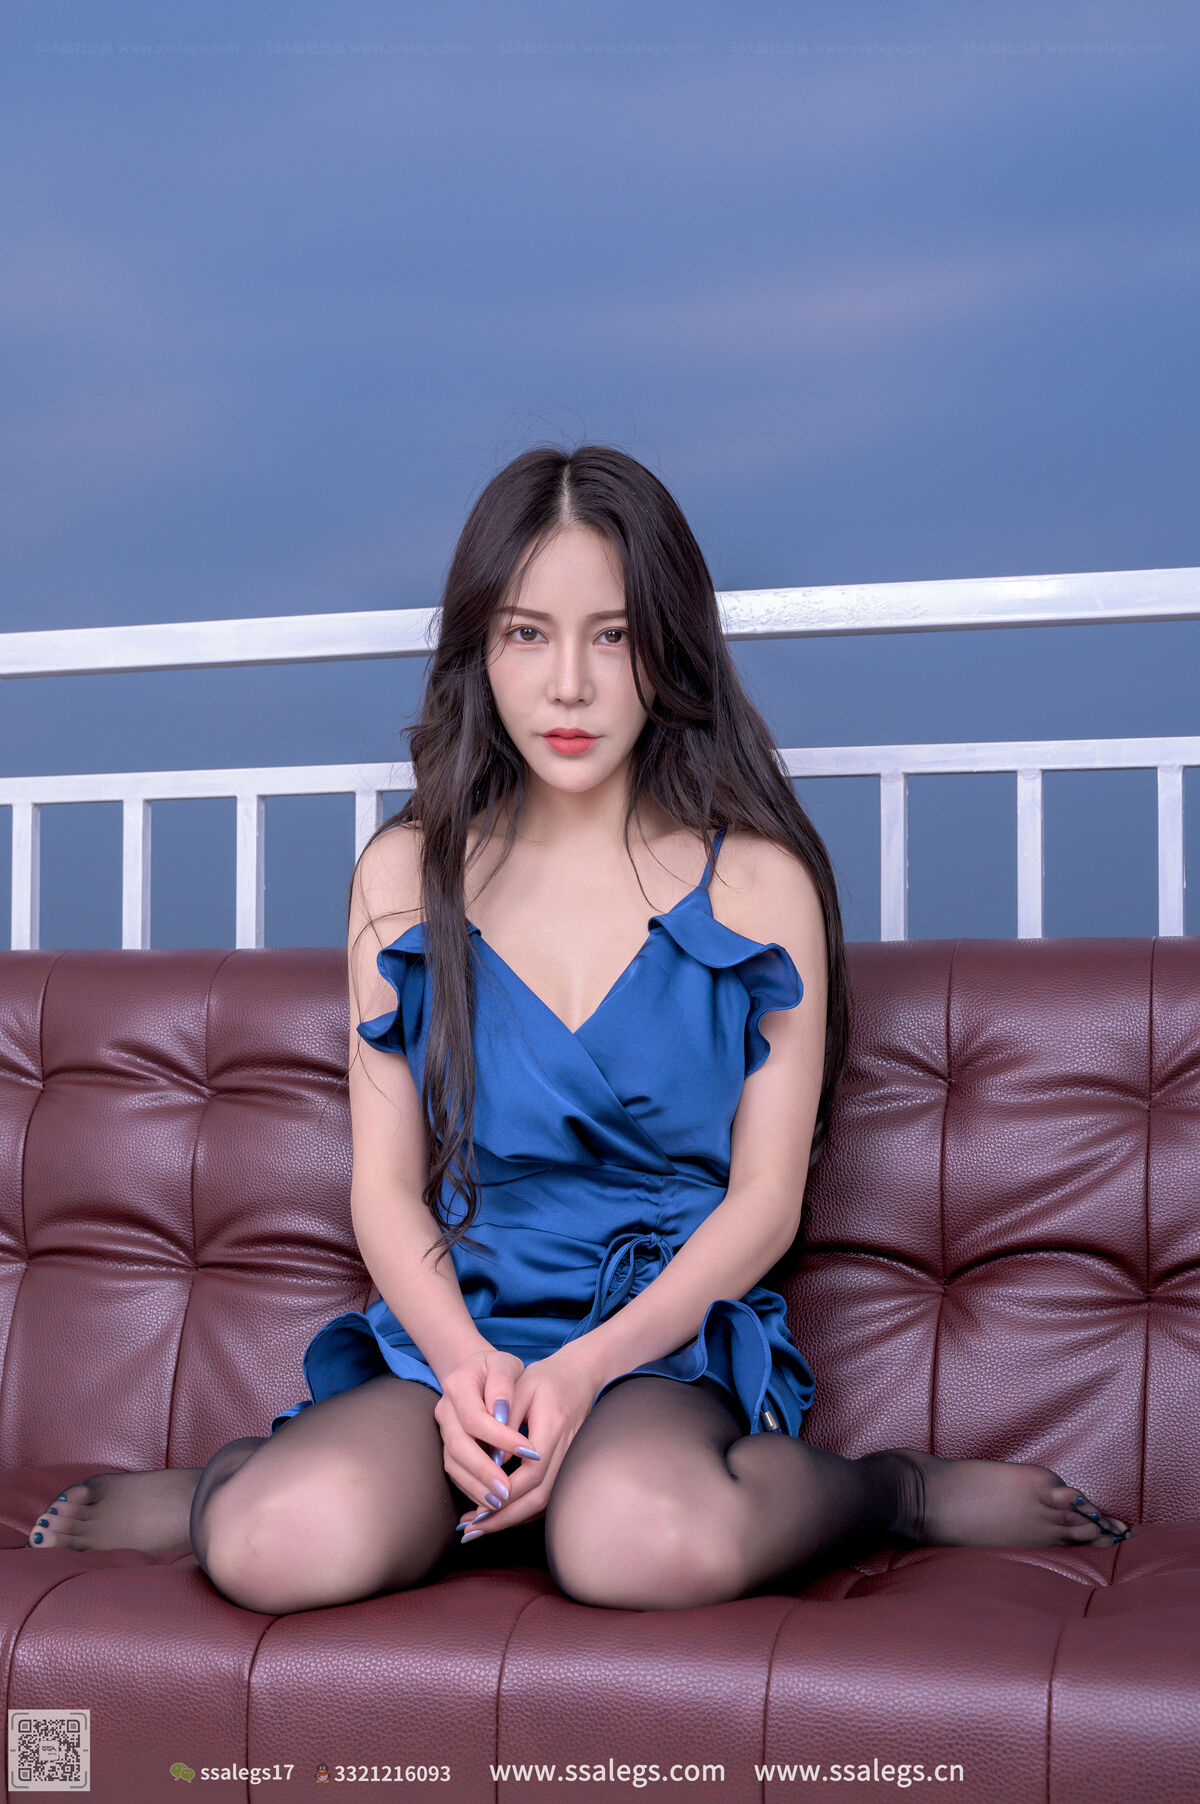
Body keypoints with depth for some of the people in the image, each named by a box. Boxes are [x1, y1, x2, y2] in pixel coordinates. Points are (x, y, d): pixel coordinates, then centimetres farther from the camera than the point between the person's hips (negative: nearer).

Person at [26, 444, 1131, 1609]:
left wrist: (586, 1369, -15)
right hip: (452, 1330, 1)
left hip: (672, 1334, -1)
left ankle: (892, 1490, -8)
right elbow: (386, 1183, 5)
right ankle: (233, 1490, 3)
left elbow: (765, 1197, 0)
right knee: (287, 1547, -32)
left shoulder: (759, 883, 3)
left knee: (644, 1540, -38)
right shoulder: (407, 875, 9)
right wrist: (466, 1362, -15)